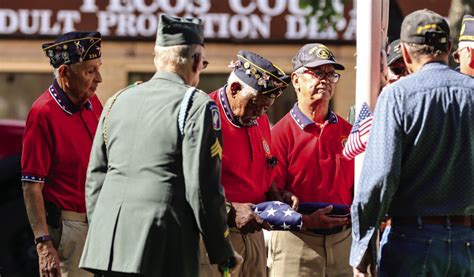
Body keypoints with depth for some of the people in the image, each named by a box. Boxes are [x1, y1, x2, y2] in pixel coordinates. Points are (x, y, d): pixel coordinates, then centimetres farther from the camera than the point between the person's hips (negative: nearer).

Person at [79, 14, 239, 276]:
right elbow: (203, 188, -8)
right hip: (163, 252, -6)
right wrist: (222, 254, 1)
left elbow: (94, 178, 17)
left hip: (107, 246, 6)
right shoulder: (197, 106, -4)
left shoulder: (118, 100, 15)